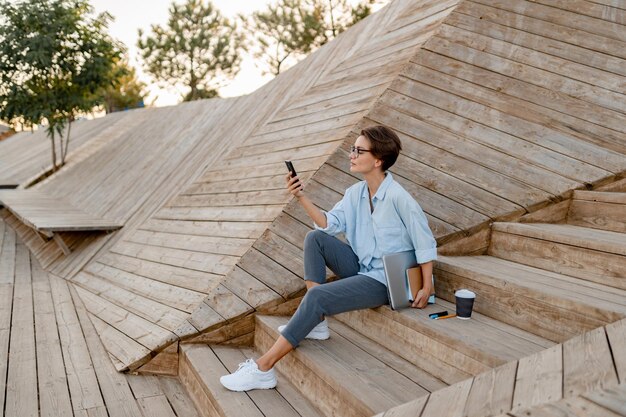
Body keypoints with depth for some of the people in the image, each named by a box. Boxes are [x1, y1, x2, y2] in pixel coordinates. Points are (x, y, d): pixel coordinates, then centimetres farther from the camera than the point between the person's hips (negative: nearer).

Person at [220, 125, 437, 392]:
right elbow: (328, 224, 0)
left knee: (316, 296, -25)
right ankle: (316, 321, -7)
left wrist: (427, 288, -15)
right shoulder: (355, 193, 6)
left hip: (384, 282, -8)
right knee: (315, 238, -6)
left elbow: (425, 243, -13)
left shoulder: (398, 197, -17)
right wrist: (302, 198, -11)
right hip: (360, 268, 8)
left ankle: (263, 369, -21)